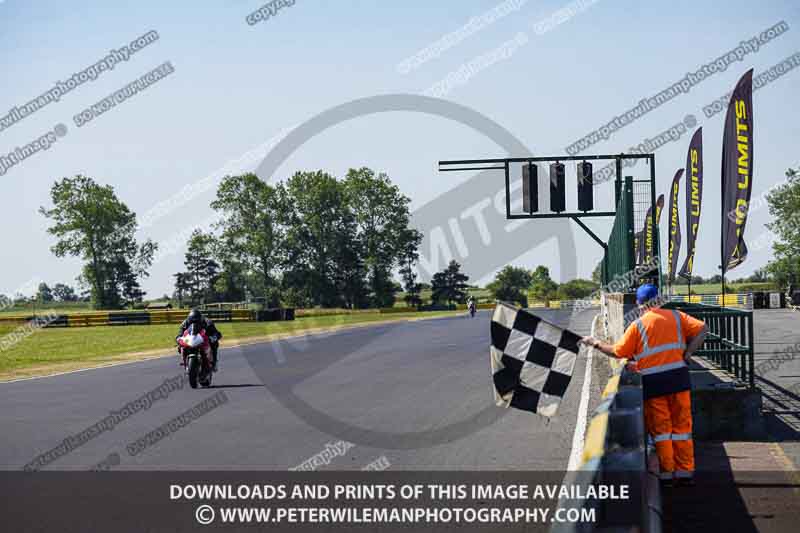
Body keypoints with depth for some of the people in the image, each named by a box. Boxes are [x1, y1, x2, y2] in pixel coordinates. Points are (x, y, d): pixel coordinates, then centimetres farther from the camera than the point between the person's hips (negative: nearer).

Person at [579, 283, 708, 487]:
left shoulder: (638, 325, -1)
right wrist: (687, 354, -1)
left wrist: (596, 343, 14)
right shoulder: (676, 316, 7)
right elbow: (702, 329, -2)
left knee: (660, 428, 6)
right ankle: (685, 472, 11)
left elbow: (618, 352, 0)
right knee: (681, 425, 9)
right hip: (678, 377, 2)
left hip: (653, 382, -2)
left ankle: (667, 472, 9)